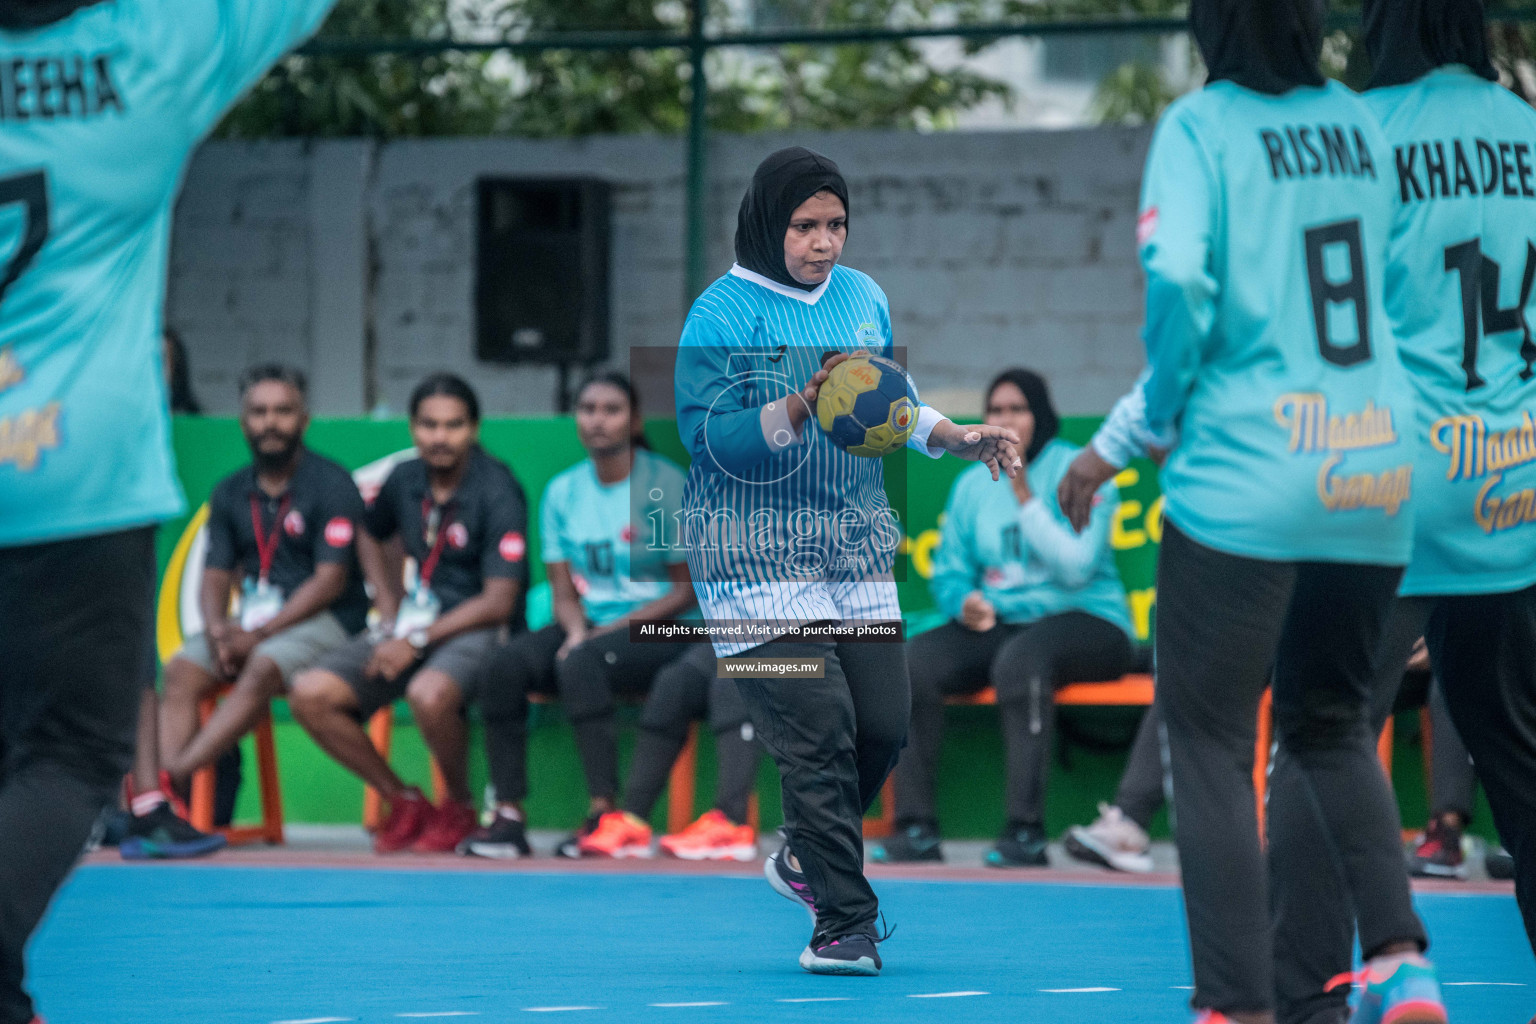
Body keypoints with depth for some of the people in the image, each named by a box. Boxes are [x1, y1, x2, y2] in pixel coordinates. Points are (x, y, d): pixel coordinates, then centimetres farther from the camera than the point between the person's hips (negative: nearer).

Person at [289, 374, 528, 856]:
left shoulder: (497, 494, -12)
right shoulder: (404, 481, 7)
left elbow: (499, 603, -16)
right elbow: (380, 548, 28)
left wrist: (418, 641, -18)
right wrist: (392, 626, 12)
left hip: (476, 631, -6)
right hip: (414, 627, 6)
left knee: (429, 693, -40)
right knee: (309, 694, -15)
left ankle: (459, 807, -10)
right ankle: (403, 802, 0)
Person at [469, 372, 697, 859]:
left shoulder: (667, 486, -5)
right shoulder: (563, 492, 10)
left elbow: (687, 590, -6)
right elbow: (564, 592, 10)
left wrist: (610, 630, -14)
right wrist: (576, 630, -14)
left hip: (654, 632, -5)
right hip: (588, 624, 5)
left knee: (581, 663, -36)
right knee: (506, 666, -25)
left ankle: (606, 814, -38)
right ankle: (508, 815, -28)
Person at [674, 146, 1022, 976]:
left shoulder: (864, 298, 11)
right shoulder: (722, 314, -8)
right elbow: (706, 434, -15)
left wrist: (960, 439, 7)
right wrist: (801, 408, -26)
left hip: (856, 547, 6)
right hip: (757, 555, -6)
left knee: (884, 723, 2)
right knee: (818, 727, -13)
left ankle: (805, 859, 28)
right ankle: (844, 923, -8)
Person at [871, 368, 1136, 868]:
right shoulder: (972, 484, 15)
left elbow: (1076, 565, -14)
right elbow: (949, 569, 17)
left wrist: (1024, 496, -16)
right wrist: (964, 601, -7)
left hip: (1087, 622, -5)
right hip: (998, 623, 5)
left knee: (1019, 657, -39)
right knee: (915, 660, -22)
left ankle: (1026, 832, -39)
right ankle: (916, 828, -24)